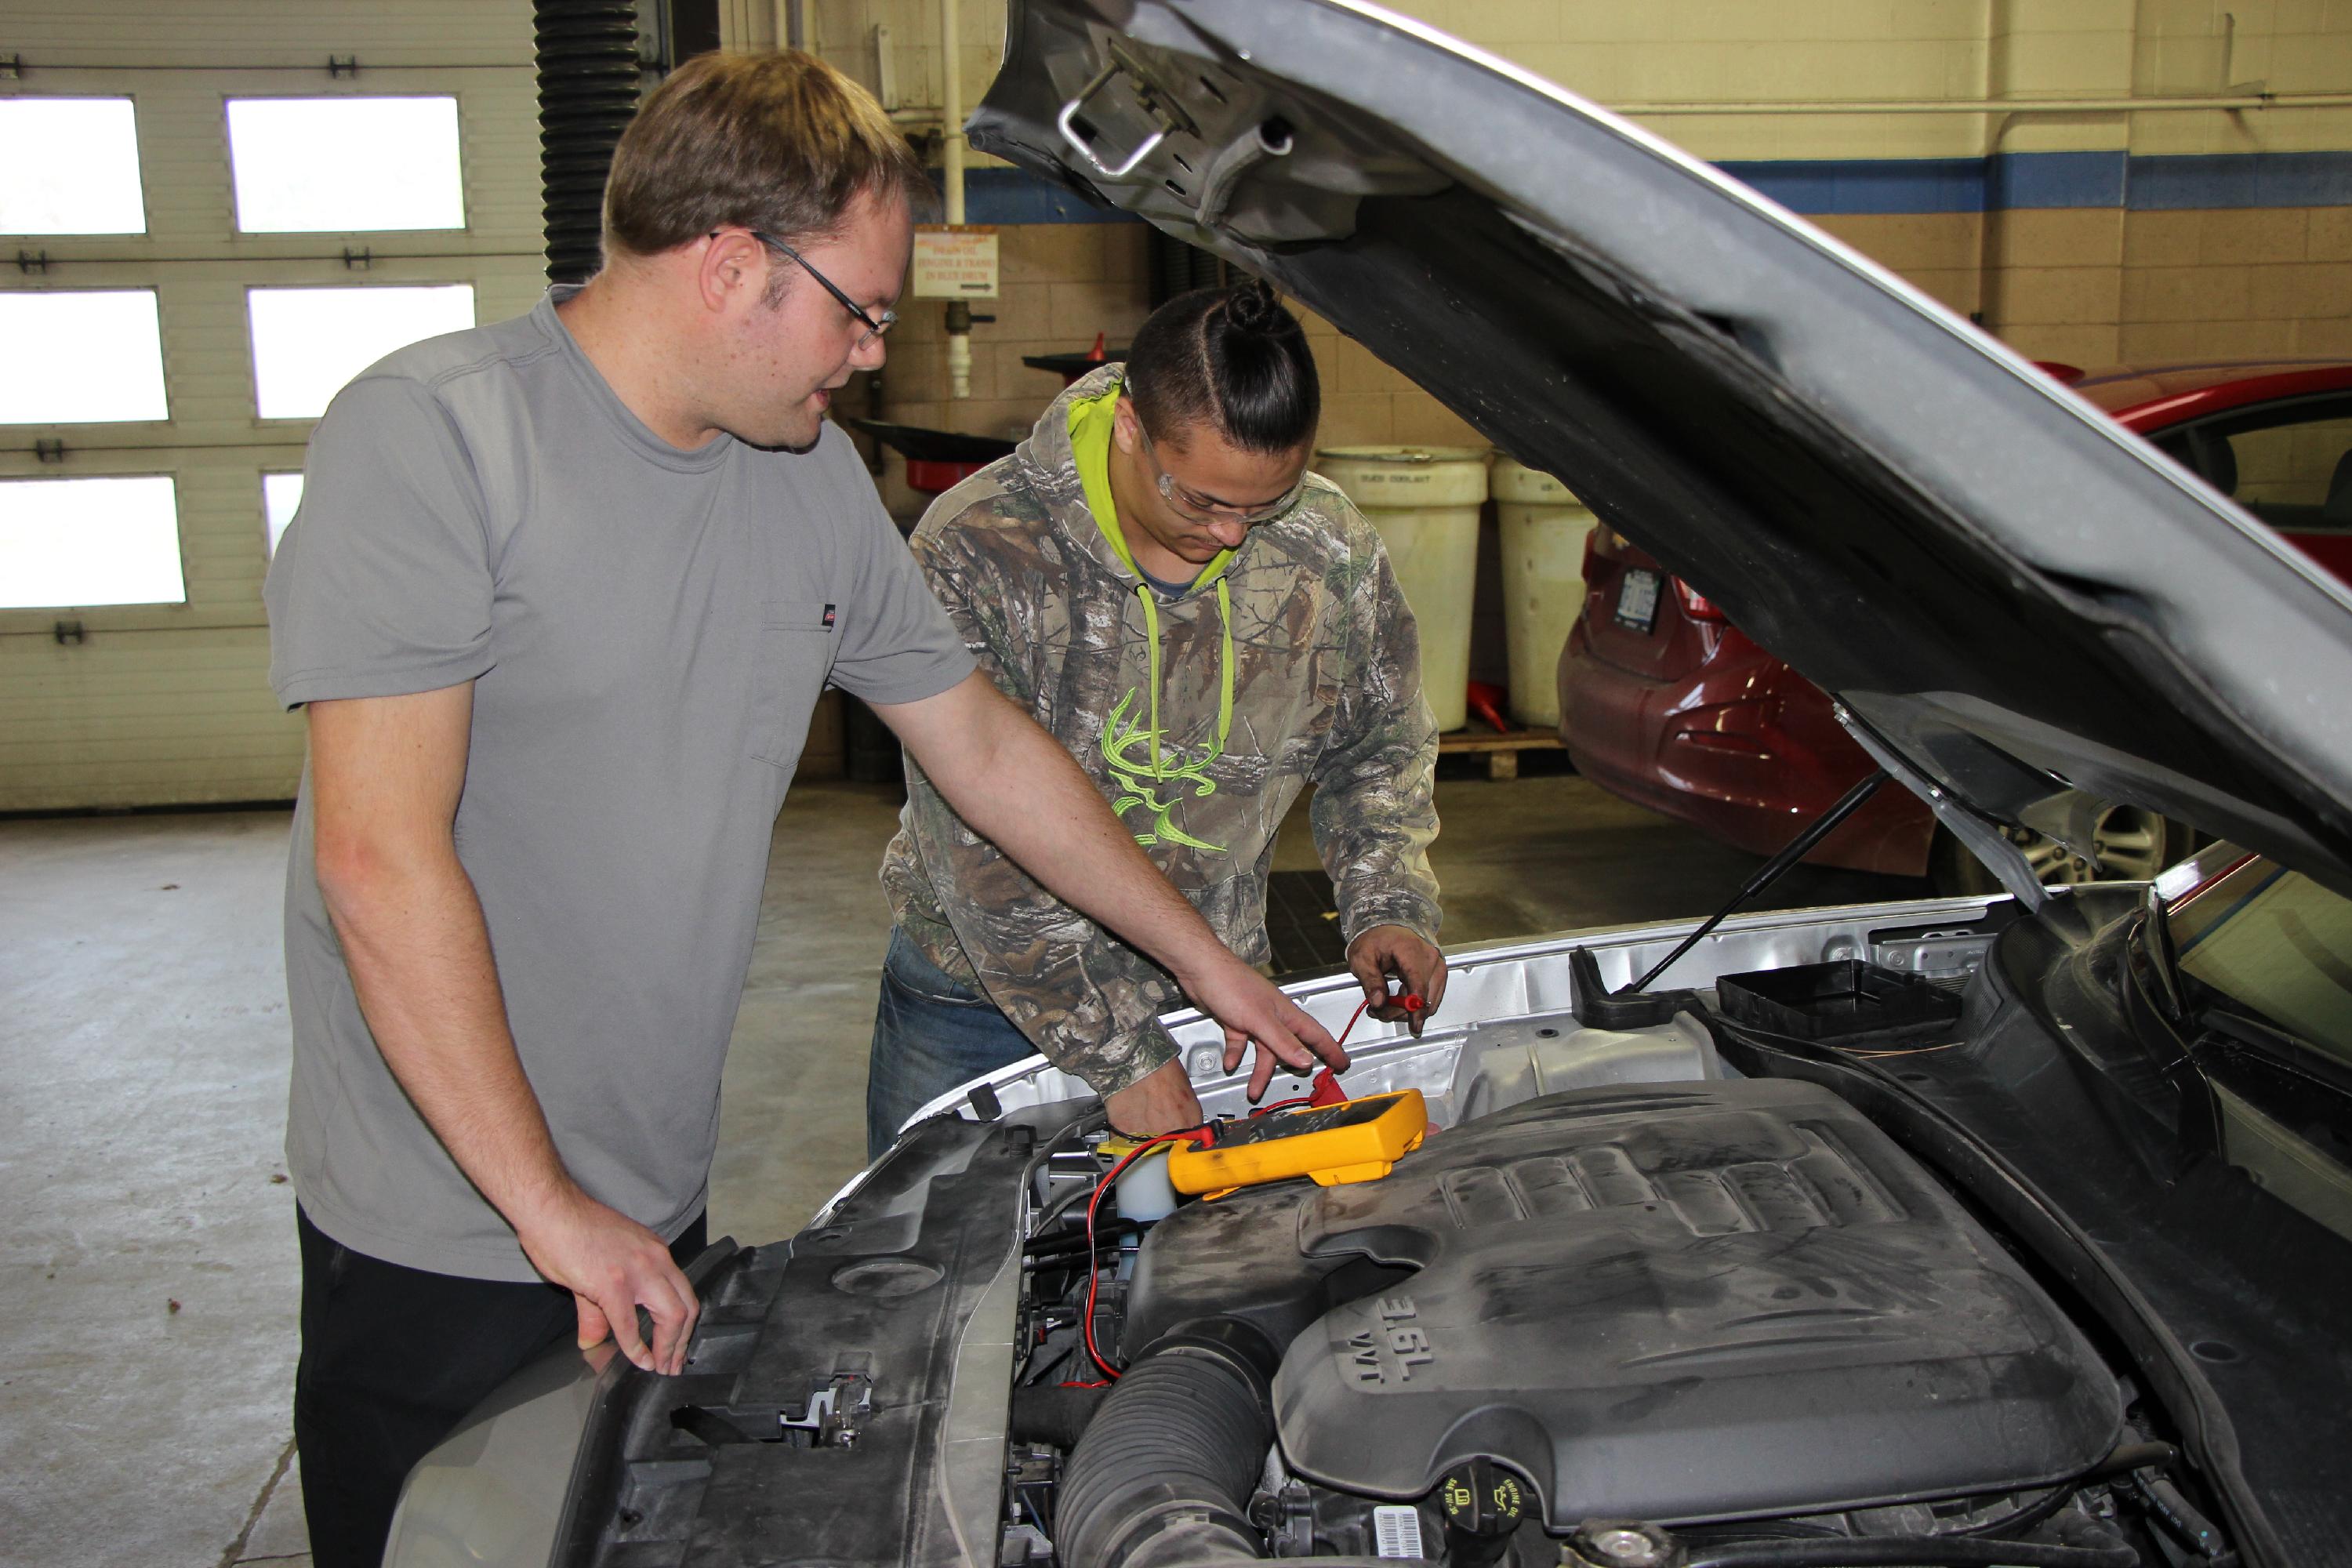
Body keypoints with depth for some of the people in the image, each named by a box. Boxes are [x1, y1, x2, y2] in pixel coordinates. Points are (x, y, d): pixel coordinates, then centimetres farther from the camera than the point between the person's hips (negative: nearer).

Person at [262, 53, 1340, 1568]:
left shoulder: (817, 481, 5)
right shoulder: (431, 434, -17)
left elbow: (990, 752, 14)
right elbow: (380, 858, -22)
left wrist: (1209, 962, 17)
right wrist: (550, 1207, -20)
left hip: (658, 1214, 6)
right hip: (439, 1232, -6)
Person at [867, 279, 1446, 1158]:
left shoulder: (1333, 551, -10)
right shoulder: (978, 553, -24)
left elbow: (1382, 748, 8)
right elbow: (983, 849, -25)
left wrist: (1389, 910, -8)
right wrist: (1119, 1050, -26)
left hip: (1204, 998, 2)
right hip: (975, 995, -2)